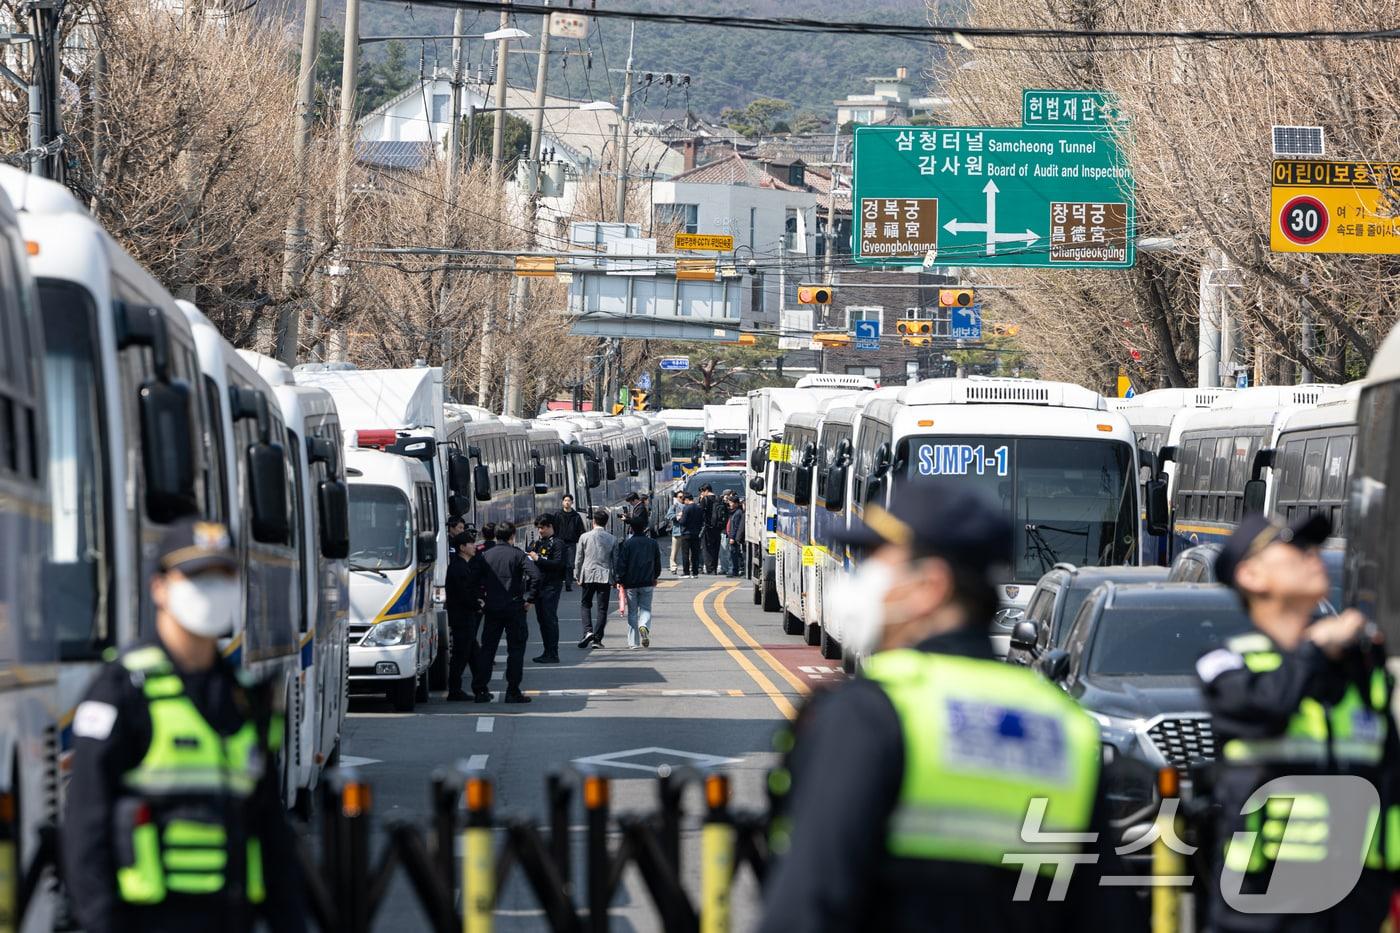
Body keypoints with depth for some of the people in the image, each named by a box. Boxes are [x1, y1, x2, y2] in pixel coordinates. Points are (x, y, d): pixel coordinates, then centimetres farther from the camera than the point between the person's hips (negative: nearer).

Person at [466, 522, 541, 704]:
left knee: (487, 648, 10)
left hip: (492, 607, 3)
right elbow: (535, 575, -16)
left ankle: (479, 690, 7)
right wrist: (529, 598, -5)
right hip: (514, 607, -3)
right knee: (516, 648, 3)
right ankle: (513, 692, -1)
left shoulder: (485, 555, 5)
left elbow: (471, 579, -2)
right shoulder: (518, 554, -4)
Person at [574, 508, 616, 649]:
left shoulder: (584, 537, -2)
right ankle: (597, 638, 1)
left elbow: (579, 559, 2)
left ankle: (588, 631, -9)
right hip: (605, 577, 0)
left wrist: (577, 576, 11)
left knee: (586, 605, 13)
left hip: (588, 575, 0)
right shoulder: (612, 539, 1)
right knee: (602, 608, 4)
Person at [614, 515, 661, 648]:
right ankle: (644, 626, -24)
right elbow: (657, 564, 13)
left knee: (632, 612, 7)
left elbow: (621, 564, -9)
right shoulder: (652, 543, 3)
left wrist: (620, 581, -1)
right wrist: (655, 577, 28)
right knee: (645, 609, 10)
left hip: (631, 583, -2)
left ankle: (633, 642, 6)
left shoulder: (627, 544, -6)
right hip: (647, 583, 2)